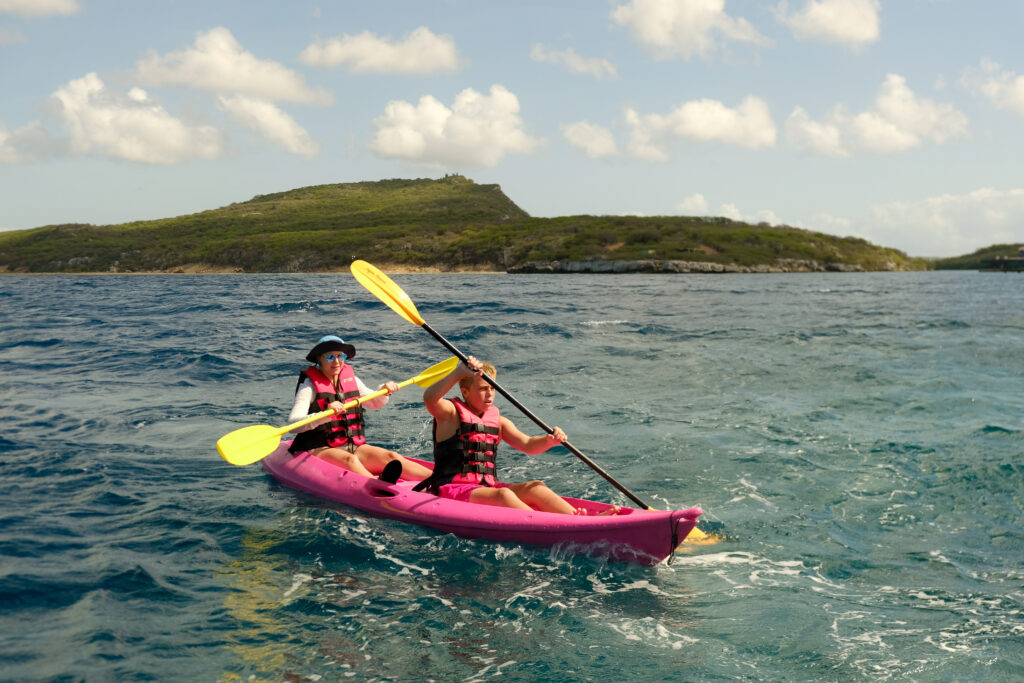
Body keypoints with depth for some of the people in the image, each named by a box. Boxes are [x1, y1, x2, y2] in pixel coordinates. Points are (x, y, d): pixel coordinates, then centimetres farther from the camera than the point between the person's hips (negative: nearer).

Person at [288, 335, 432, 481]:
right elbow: (293, 424, -19)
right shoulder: (310, 384, -5)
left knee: (390, 457, -19)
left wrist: (384, 391, 9)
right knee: (349, 460, -36)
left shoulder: (351, 380, 13)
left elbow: (374, 403, 31)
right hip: (318, 450, -5)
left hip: (353, 447, 6)